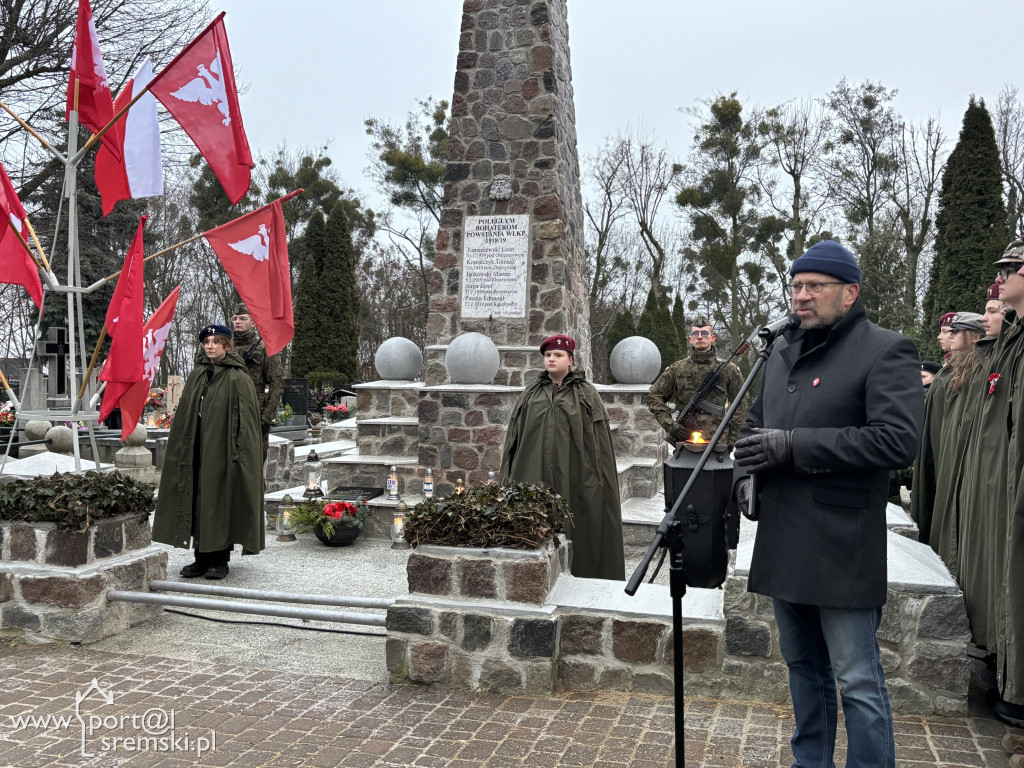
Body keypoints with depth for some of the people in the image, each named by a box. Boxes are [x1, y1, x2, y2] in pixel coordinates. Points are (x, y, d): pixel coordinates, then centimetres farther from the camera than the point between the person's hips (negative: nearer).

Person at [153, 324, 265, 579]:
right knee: (197, 501, 8)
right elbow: (185, 414, 15)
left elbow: (245, 419, -12)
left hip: (222, 450, -6)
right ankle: (202, 558, 17)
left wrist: (238, 451, -18)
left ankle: (220, 560, 11)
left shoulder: (237, 378, -8)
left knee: (221, 501, 0)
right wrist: (184, 448, 10)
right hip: (197, 450, 6)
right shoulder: (197, 375, 12)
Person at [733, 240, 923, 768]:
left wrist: (792, 446, -23)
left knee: (858, 680, 1)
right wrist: (748, 472, 7)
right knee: (803, 666, 20)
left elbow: (898, 440, -21)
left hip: (842, 548, -7)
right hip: (783, 543, 8)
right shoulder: (783, 351, 14)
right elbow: (756, 421, 27)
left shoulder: (886, 352, -9)